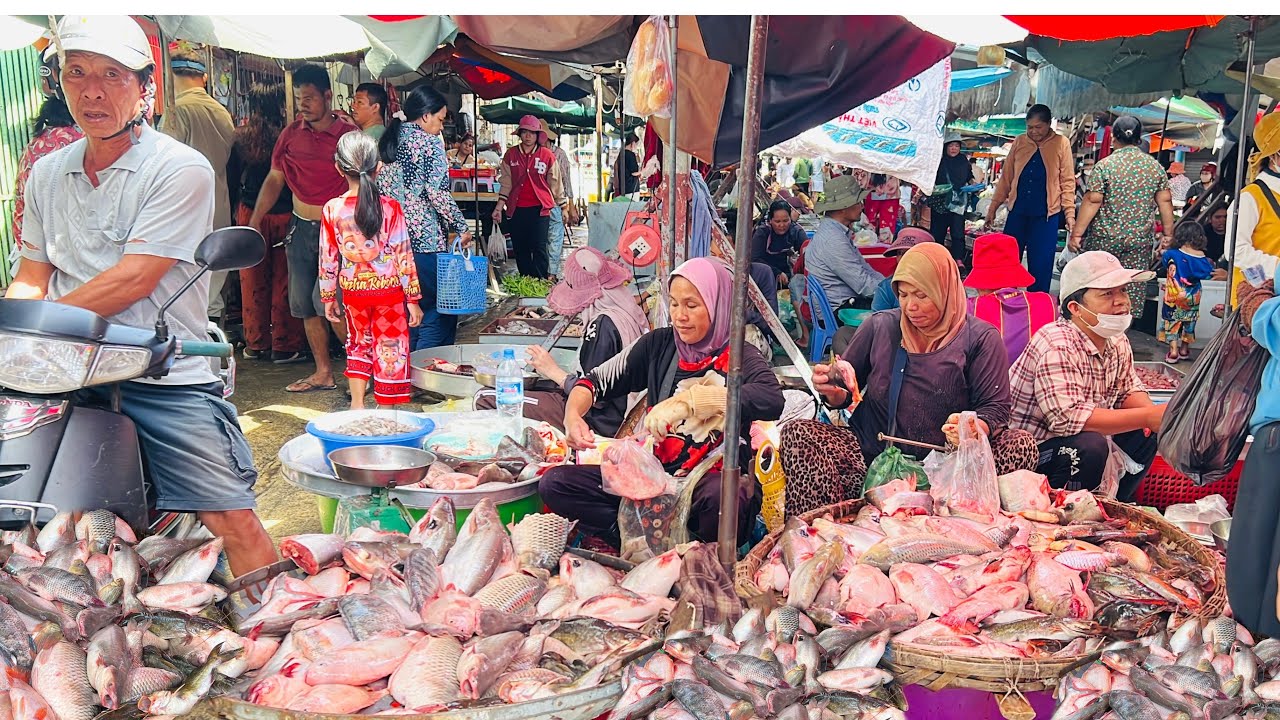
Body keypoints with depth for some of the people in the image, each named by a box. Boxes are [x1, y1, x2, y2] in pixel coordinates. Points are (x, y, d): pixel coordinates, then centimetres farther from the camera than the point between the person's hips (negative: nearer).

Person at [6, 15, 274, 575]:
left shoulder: (180, 169, -9)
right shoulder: (47, 174, 12)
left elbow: (133, 280, -15)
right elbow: (31, 280, 15)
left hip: (165, 377, -5)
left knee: (234, 523, -9)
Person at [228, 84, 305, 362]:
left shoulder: (240, 136, -2)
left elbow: (231, 177, 6)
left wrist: (236, 209, 18)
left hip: (250, 213, 2)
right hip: (284, 215, -2)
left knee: (253, 280, 11)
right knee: (284, 281, 4)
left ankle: (256, 343, 19)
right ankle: (284, 346, 7)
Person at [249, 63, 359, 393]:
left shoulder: (349, 135, -5)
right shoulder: (291, 134, 7)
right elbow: (274, 179, 12)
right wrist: (255, 221, 6)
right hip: (300, 228, 5)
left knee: (326, 301, -15)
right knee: (305, 305, 8)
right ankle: (323, 372, 19)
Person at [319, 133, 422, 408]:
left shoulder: (332, 209, -7)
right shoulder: (390, 207, -12)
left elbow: (328, 258, -1)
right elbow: (403, 255, -10)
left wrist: (328, 297, 11)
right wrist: (413, 299, -3)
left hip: (353, 291, 3)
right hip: (389, 291, -2)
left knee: (358, 344, 24)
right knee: (390, 352, 8)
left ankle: (357, 404, 25)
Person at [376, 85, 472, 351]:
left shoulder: (388, 142, 15)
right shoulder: (429, 142, -7)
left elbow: (381, 188, 17)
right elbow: (438, 193, -15)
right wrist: (462, 228, -6)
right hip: (425, 239, -8)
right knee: (440, 311, -1)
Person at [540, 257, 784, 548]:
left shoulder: (739, 357, -6)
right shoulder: (660, 345, 7)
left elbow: (772, 399, -28)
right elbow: (597, 381, 9)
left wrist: (688, 400, -35)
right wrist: (573, 416, -14)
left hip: (715, 479, -4)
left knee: (718, 498, -41)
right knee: (554, 483, -10)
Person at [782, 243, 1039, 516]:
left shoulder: (980, 338, 3)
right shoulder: (878, 327, 9)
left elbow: (995, 409, -1)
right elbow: (844, 395, 15)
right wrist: (833, 391, -10)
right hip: (871, 458, 1)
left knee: (1021, 445, -26)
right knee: (797, 432, -21)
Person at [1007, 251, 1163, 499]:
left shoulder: (1118, 342, 2)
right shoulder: (1057, 346, -26)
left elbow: (1129, 390, 14)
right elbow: (1068, 417, -34)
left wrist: (1157, 415, -10)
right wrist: (1148, 416, -30)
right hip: (1028, 452, -9)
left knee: (1146, 434, 1)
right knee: (1089, 446, -31)